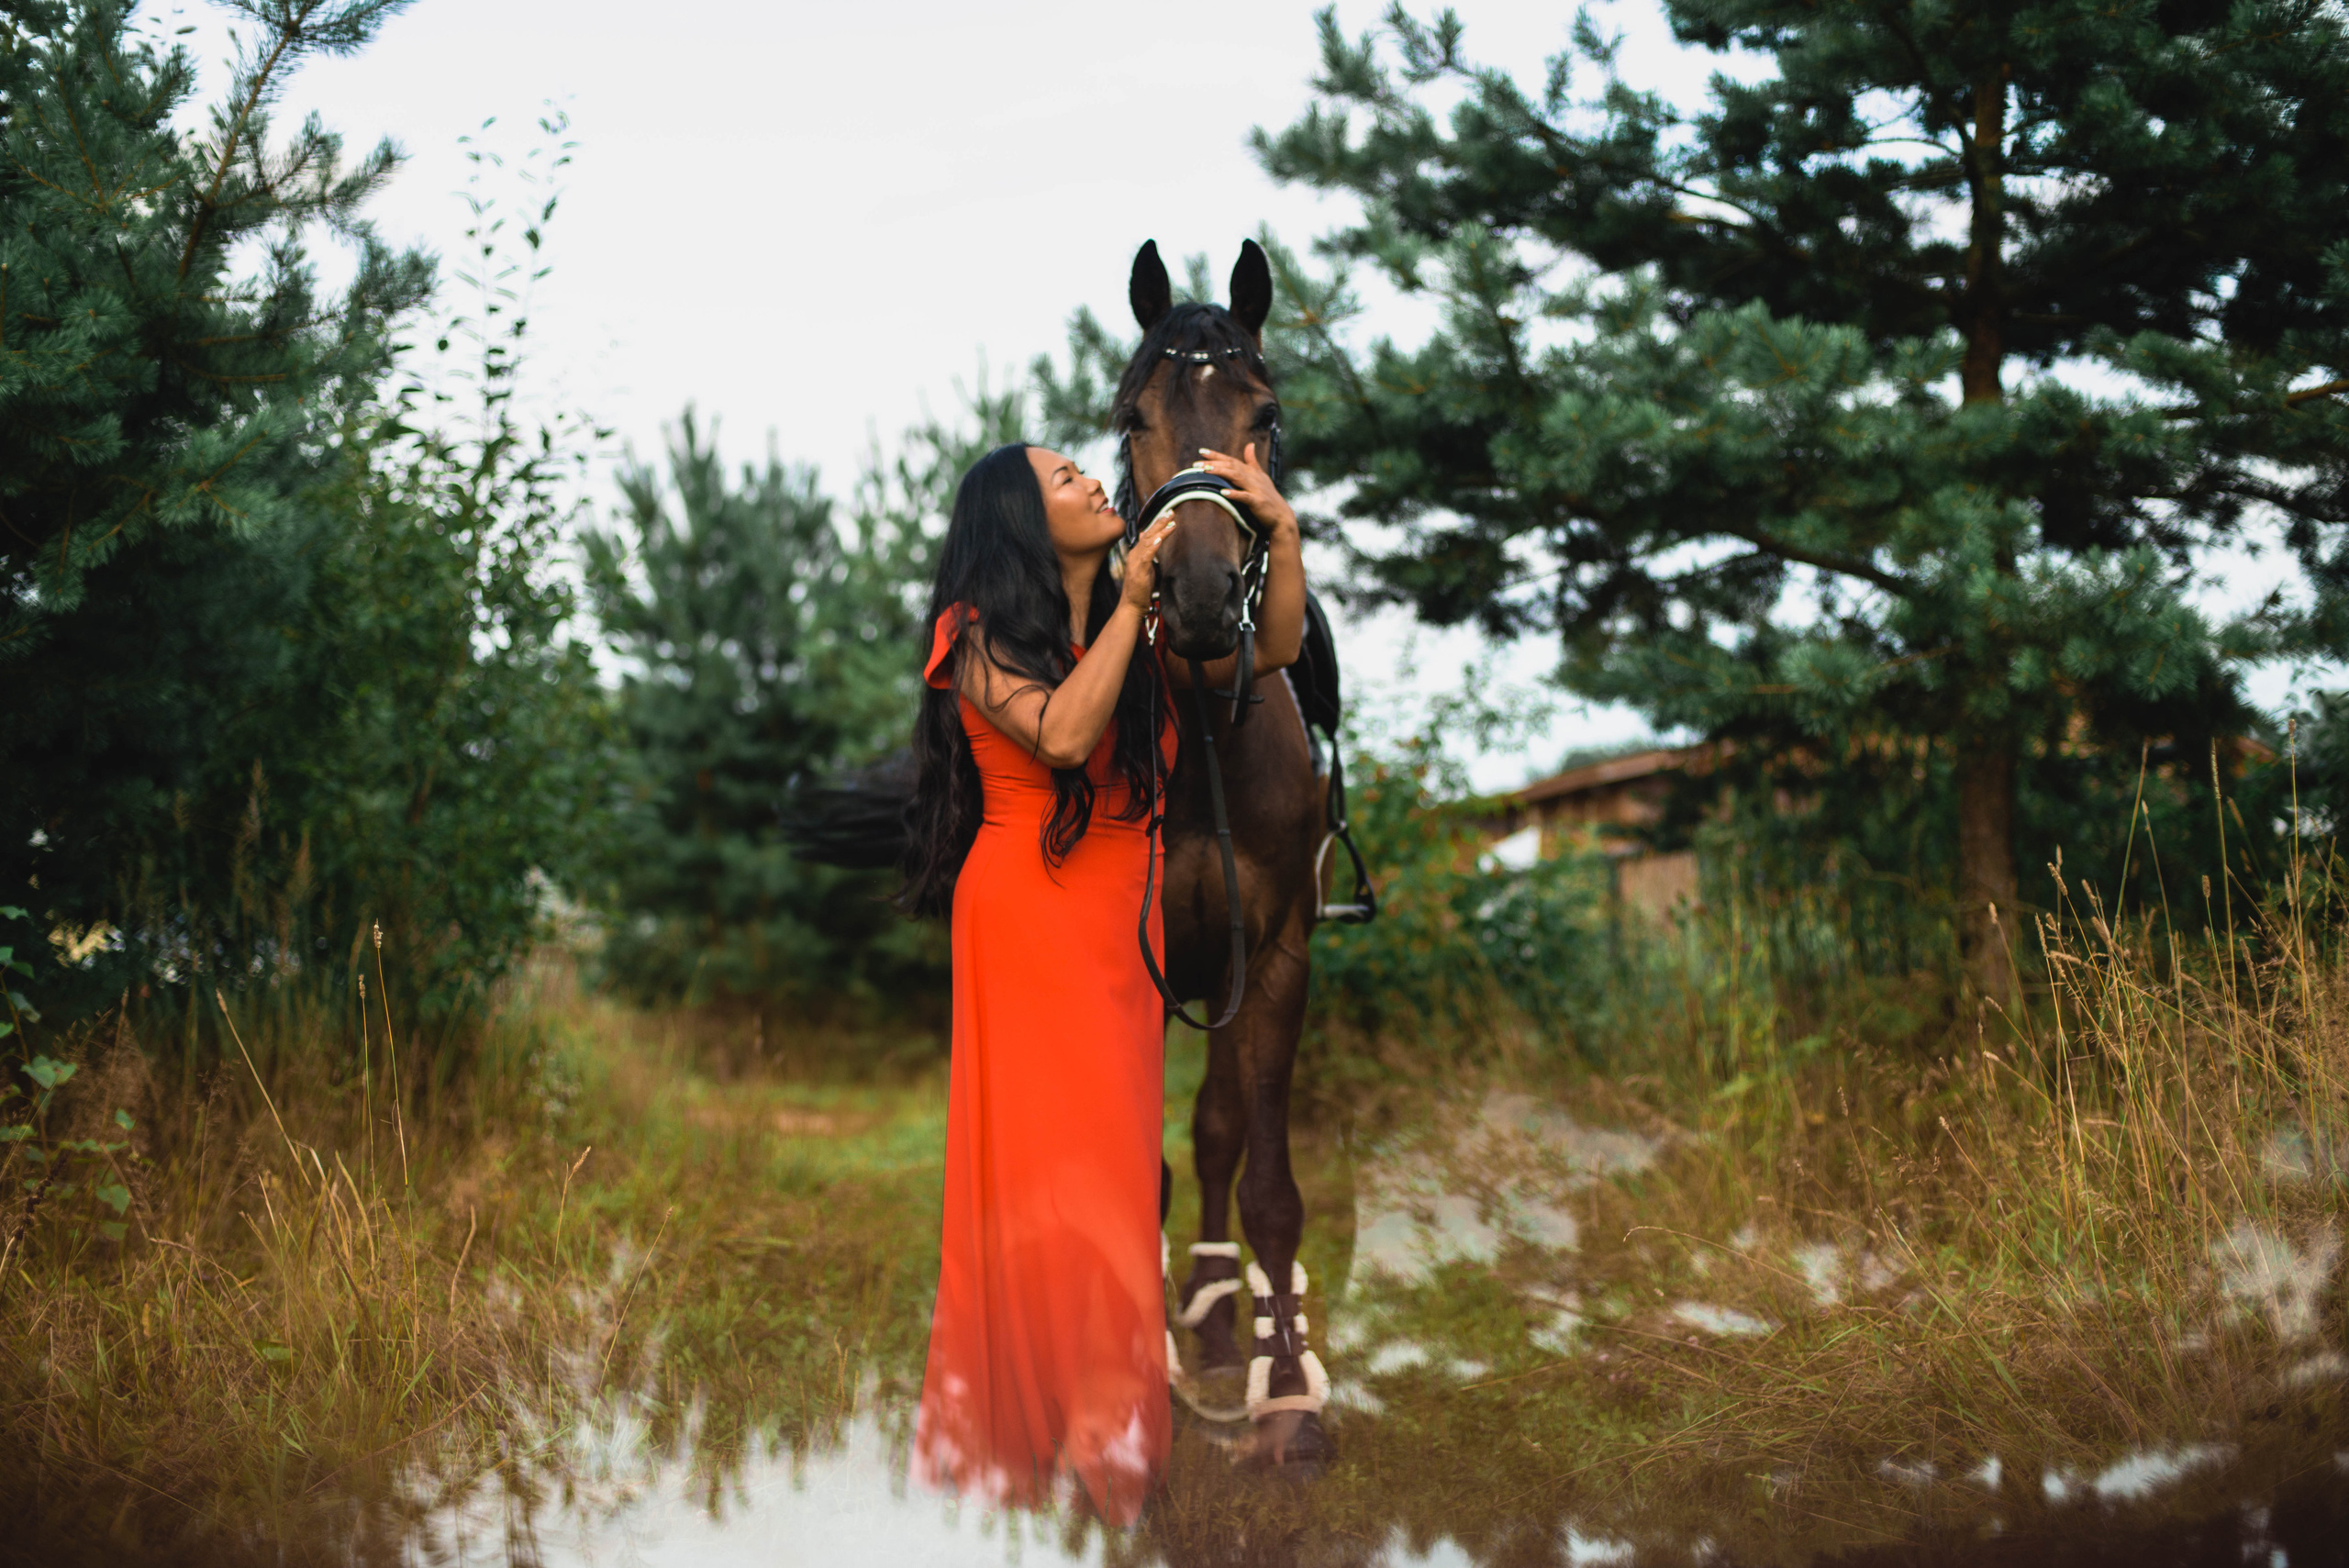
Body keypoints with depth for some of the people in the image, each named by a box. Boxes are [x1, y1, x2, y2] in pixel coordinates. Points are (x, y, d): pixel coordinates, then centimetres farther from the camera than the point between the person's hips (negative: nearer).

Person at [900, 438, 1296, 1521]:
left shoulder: (1136, 623, 10)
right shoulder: (982, 638, -4)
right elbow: (1063, 734, -21)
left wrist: (1278, 528, 0)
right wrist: (1131, 602, -17)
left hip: (1123, 917, 5)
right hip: (1029, 910, -5)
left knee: (1115, 1156, 3)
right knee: (1044, 1157, -5)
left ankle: (1111, 1427, 10)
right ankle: (1037, 1431, 3)